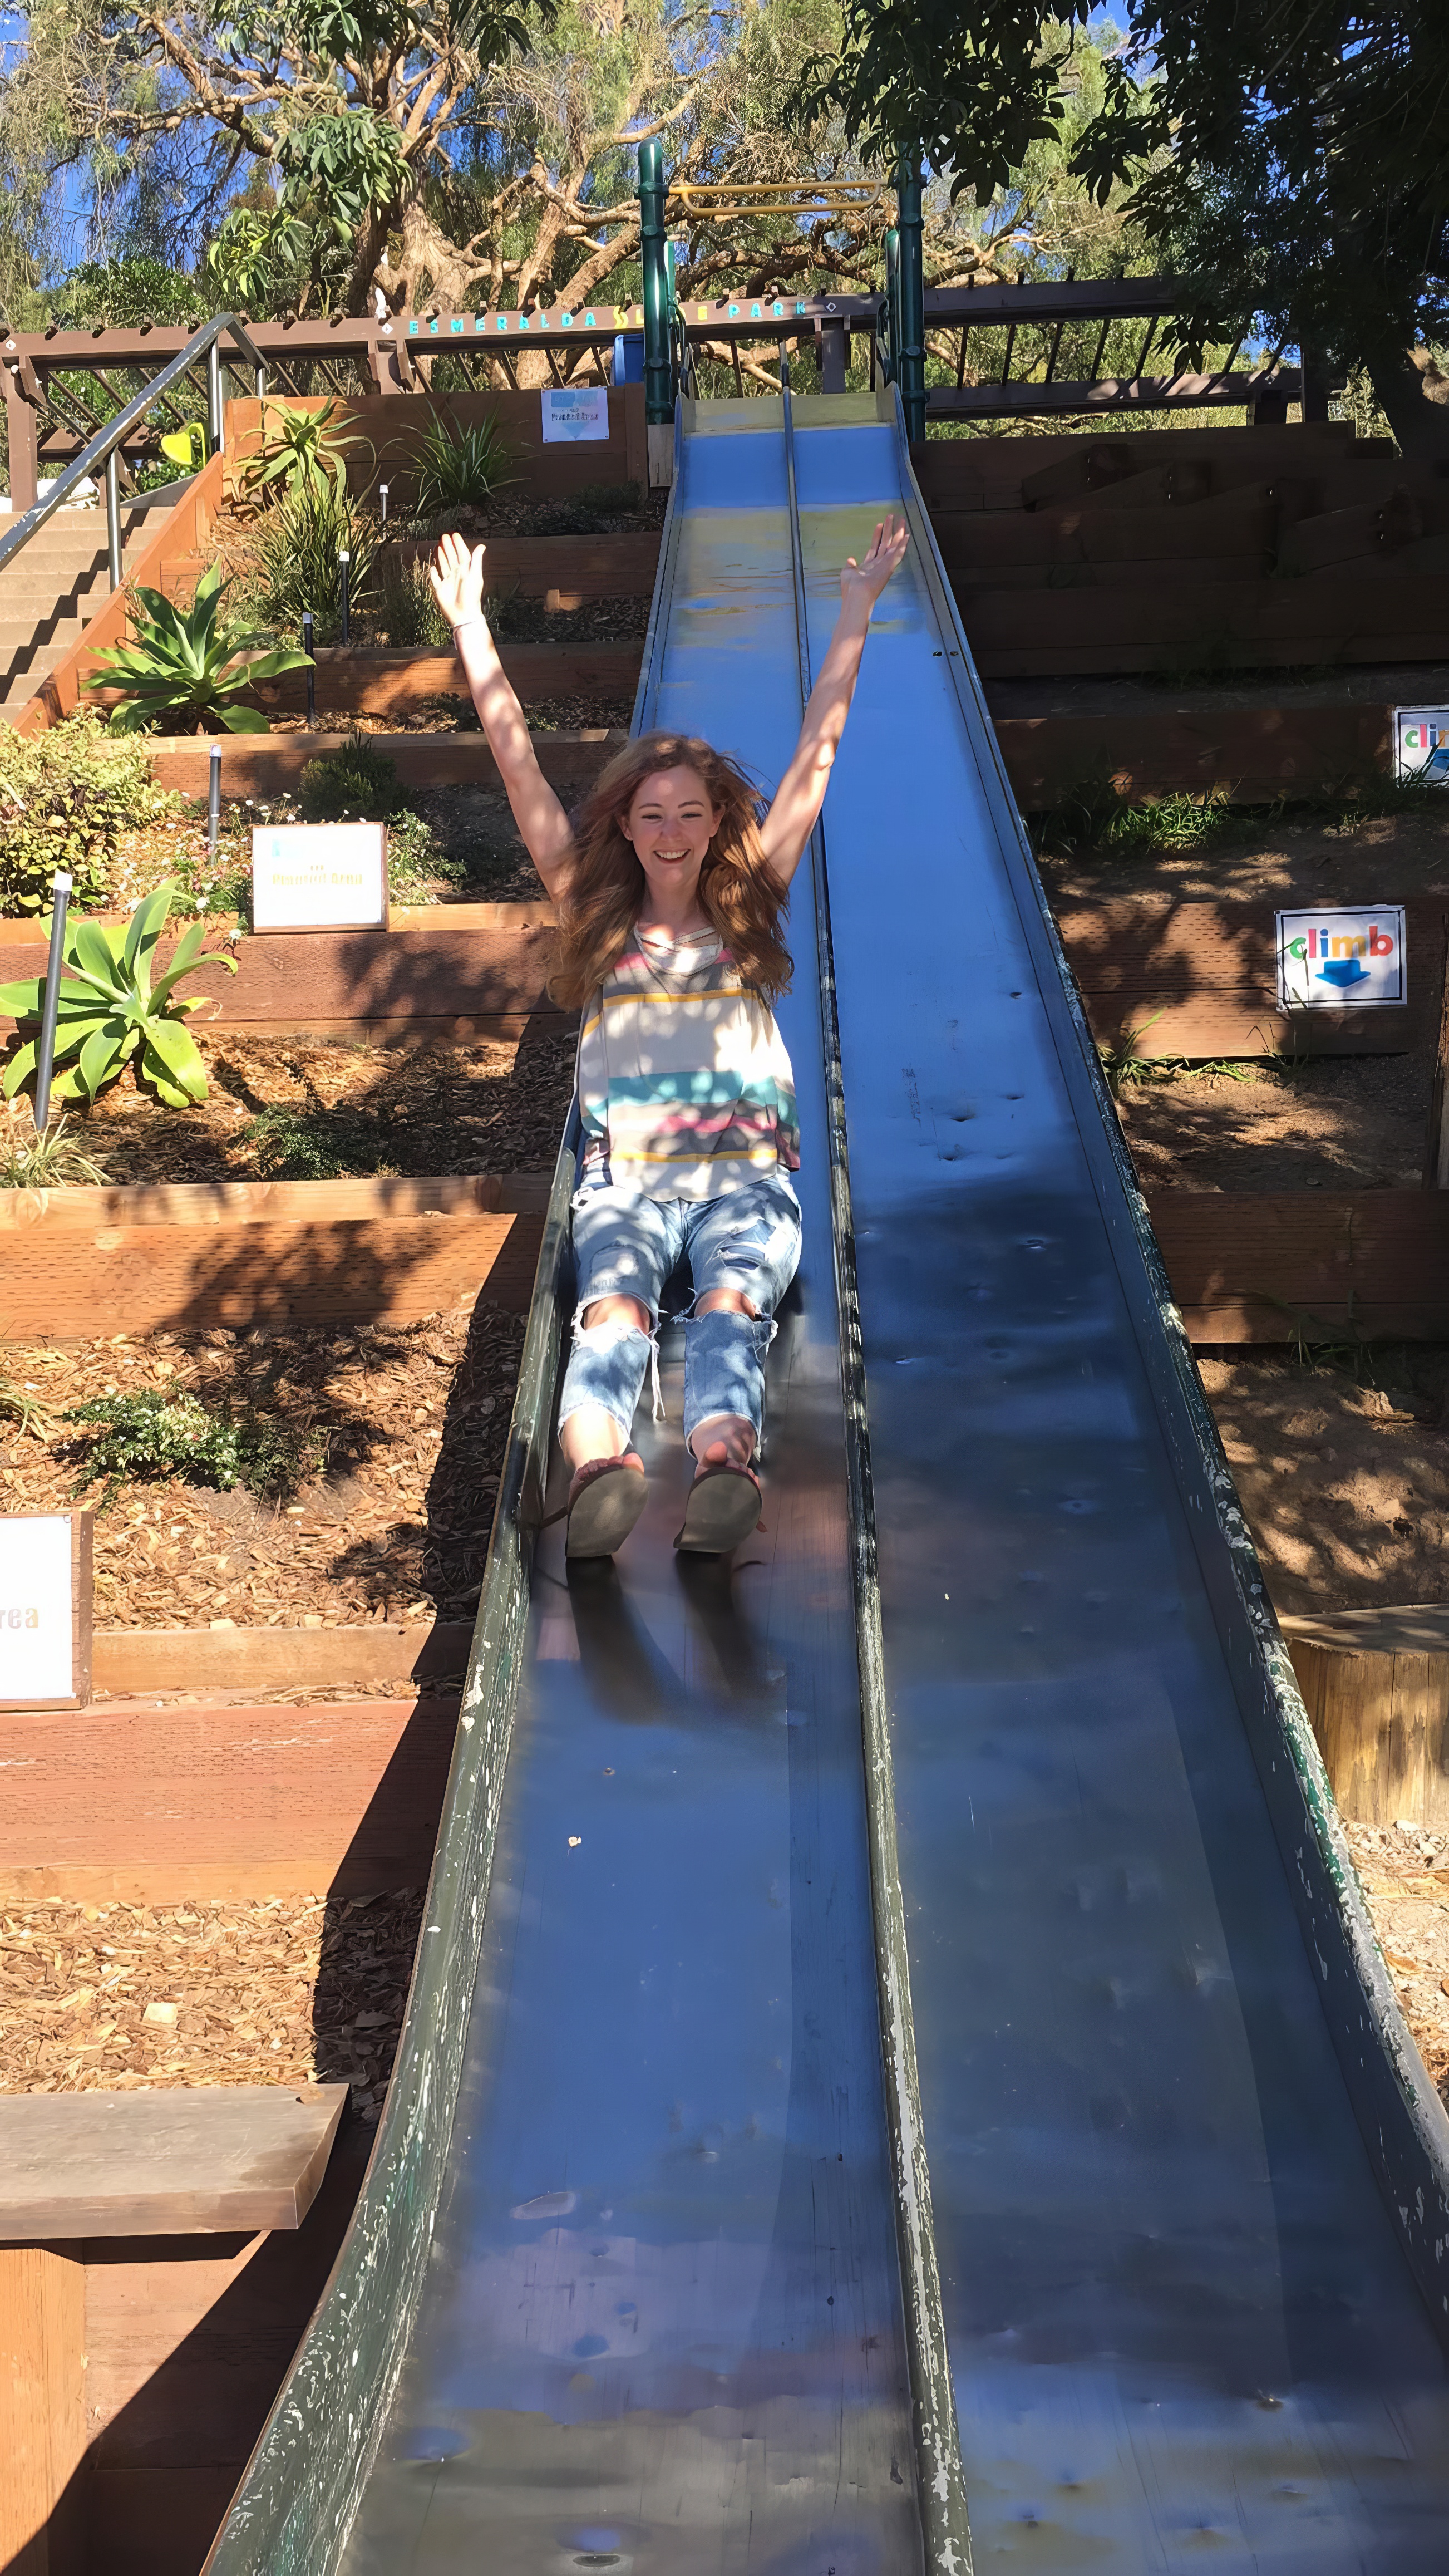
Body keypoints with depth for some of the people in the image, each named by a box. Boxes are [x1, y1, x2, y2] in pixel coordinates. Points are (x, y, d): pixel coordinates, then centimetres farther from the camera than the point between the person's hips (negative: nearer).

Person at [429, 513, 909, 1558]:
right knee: (615, 1309, -31)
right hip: (626, 1177, 0)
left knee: (731, 1304, -32)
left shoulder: (751, 908, 17)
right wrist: (470, 626, 12)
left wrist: (856, 612, 16)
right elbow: (518, 766, 14)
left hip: (747, 1174, 0)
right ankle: (598, 1466, -60)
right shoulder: (595, 915, 17)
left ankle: (723, 1464, -61)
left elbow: (818, 752, 16)